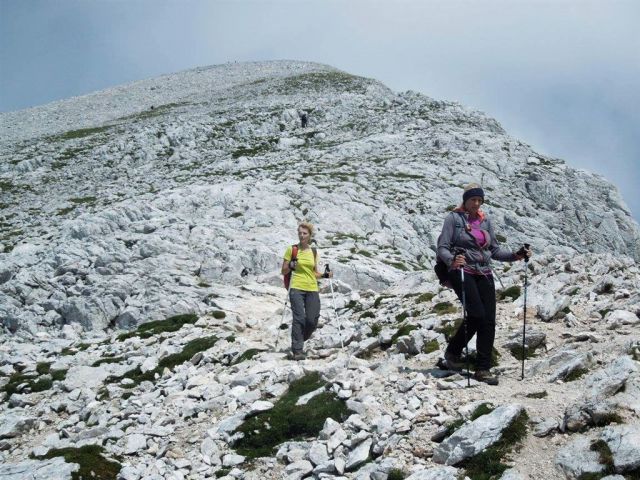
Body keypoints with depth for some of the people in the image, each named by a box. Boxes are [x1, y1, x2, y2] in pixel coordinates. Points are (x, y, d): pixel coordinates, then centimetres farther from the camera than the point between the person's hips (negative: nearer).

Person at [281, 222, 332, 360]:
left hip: (312, 289, 4)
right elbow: (284, 272, 4)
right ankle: (297, 351, -8)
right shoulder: (291, 249, 2)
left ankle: (298, 342, 22)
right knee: (299, 319, -12)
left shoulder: (313, 251, 13)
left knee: (312, 321, -3)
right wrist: (291, 266, -16)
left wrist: (325, 275, 3)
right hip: (297, 288, -4)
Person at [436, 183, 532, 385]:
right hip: (462, 271, -5)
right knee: (477, 314, -19)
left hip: (484, 274, 5)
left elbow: (495, 250, 17)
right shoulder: (454, 218, 0)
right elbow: (442, 247, -6)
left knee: (489, 320, -5)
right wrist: (452, 260, -27)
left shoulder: (485, 221, 15)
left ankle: (483, 369, 0)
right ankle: (453, 352, 4)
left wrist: (515, 255, 1)